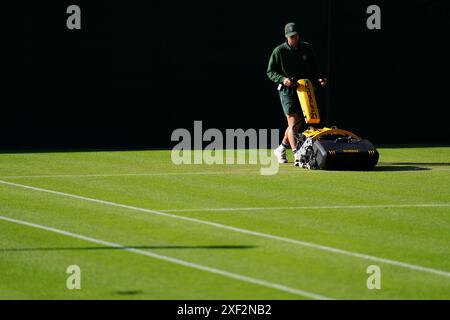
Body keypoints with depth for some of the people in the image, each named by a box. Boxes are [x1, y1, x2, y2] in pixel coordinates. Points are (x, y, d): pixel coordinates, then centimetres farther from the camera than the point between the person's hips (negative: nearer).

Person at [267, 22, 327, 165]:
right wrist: (283, 79, -19)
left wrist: (319, 78, -3)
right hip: (287, 90, -5)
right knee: (292, 122, -14)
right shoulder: (279, 51, -5)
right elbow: (270, 72, -1)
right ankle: (297, 156, -20)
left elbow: (314, 67, 17)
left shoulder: (307, 48, 6)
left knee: (296, 124, 11)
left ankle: (281, 150, 31)